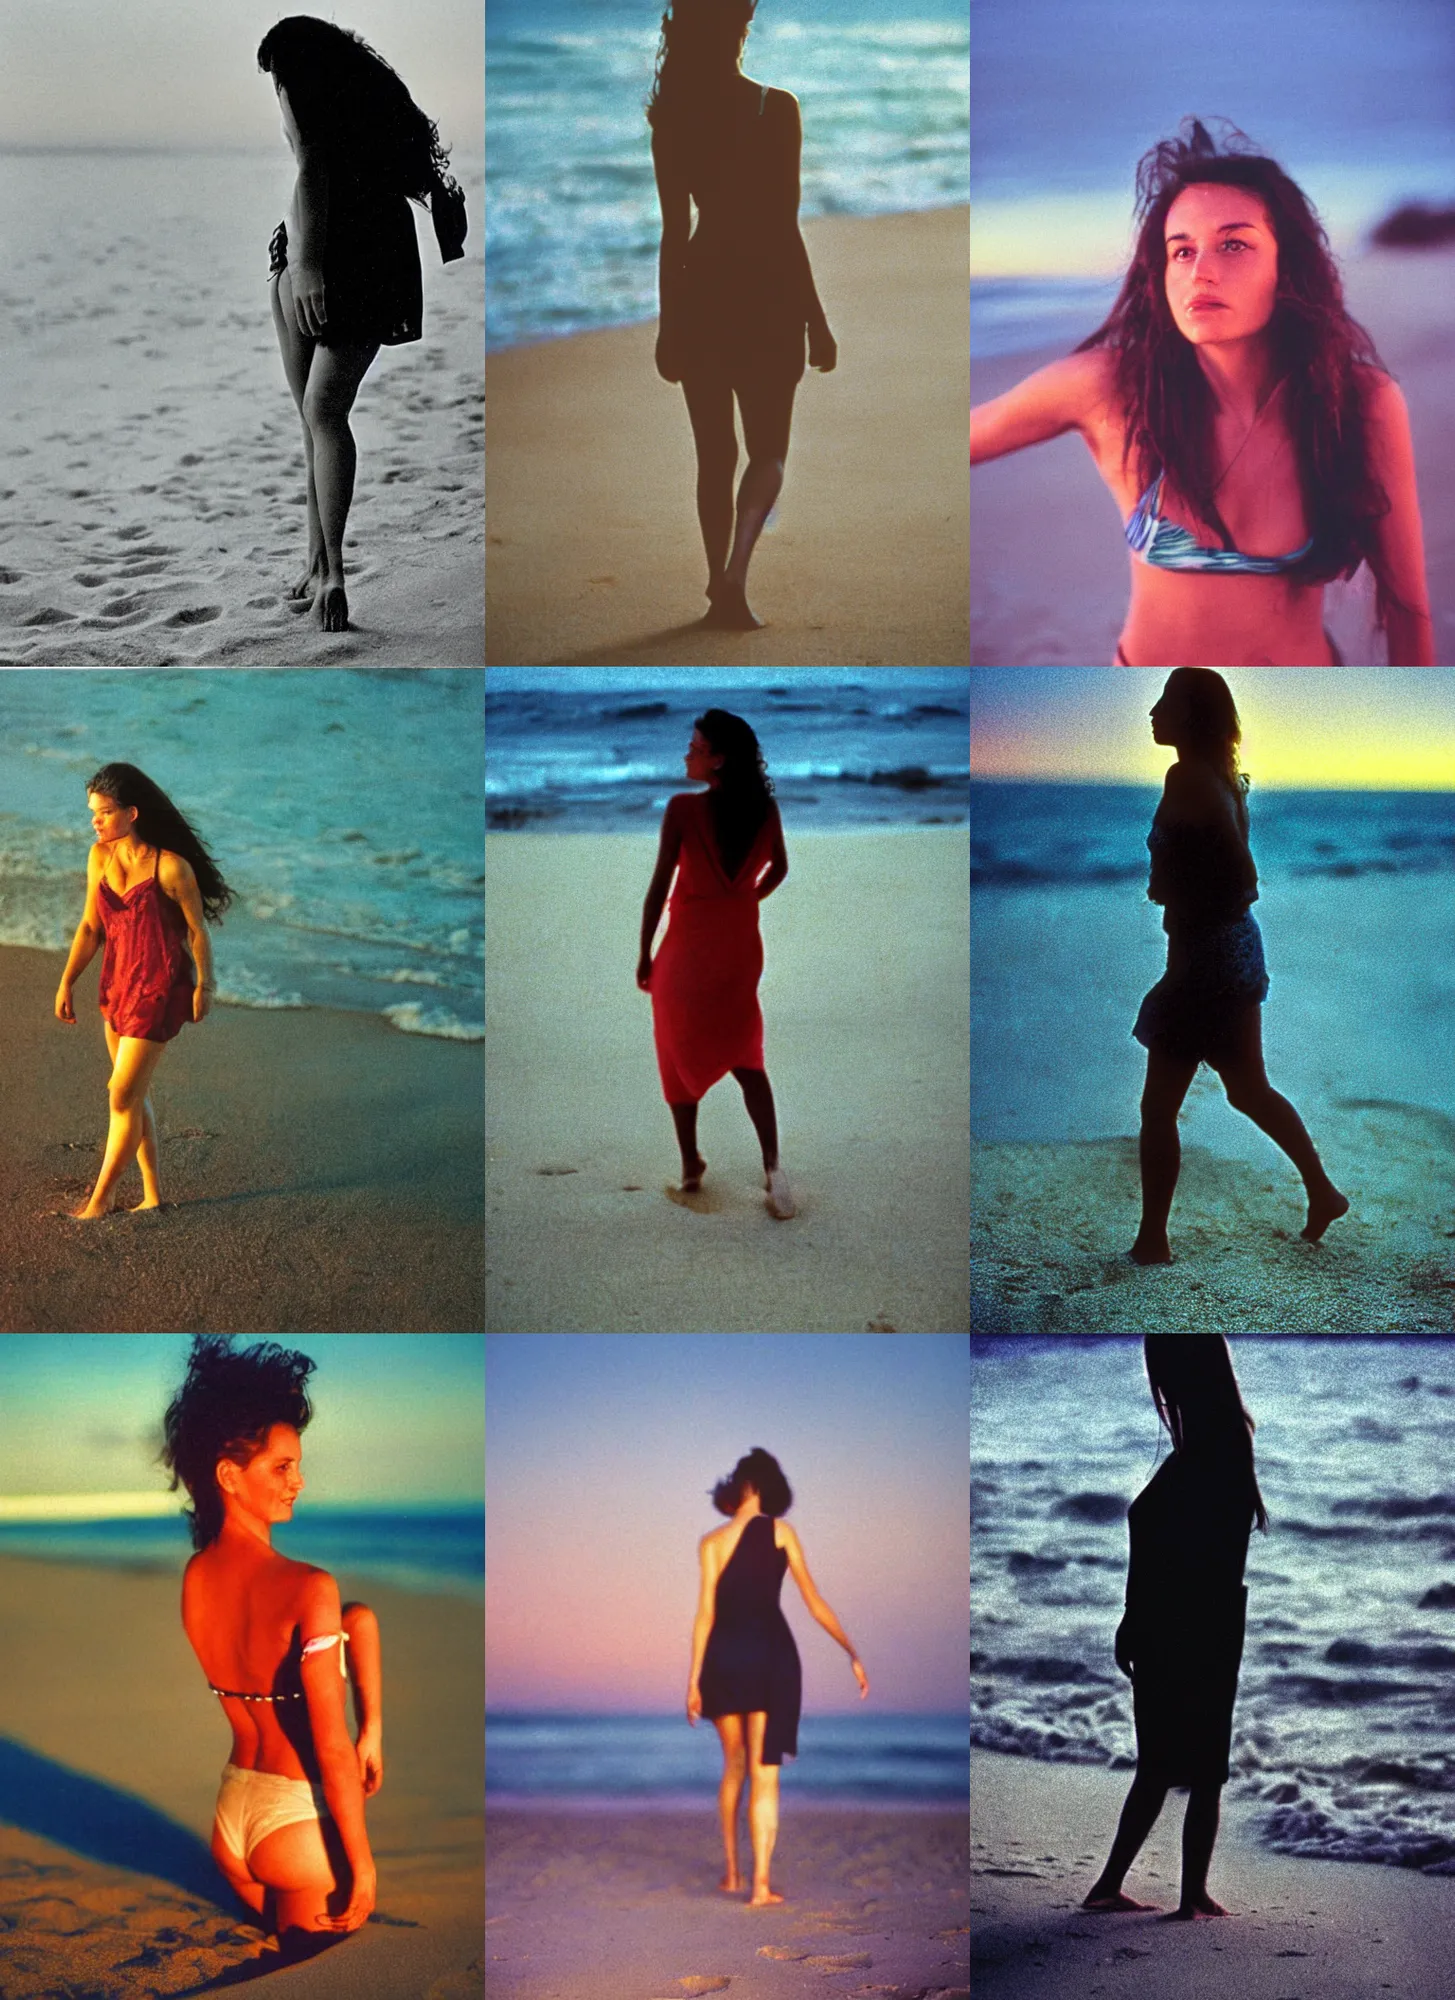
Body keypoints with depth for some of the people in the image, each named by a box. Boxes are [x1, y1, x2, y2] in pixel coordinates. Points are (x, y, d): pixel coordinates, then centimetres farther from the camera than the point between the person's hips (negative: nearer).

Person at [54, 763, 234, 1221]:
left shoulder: (171, 867, -19)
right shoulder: (100, 856, 0)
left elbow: (197, 931, -8)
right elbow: (90, 927, 6)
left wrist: (203, 987, -1)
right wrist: (67, 982, 2)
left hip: (159, 989, -7)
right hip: (117, 982, 7)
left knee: (123, 1095, -4)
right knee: (136, 1095, 14)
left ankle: (102, 1197, 9)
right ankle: (152, 1193, 25)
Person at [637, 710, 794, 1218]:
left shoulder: (683, 808, -17)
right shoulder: (765, 808, -4)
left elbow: (660, 885, -14)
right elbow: (778, 870, 11)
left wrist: (645, 954, -5)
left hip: (689, 943, -4)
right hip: (741, 943, 4)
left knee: (679, 1057, 15)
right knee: (746, 1058, 14)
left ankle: (691, 1166, 20)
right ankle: (772, 1165, -4)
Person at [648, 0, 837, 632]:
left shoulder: (671, 116, -2)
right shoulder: (776, 109, -11)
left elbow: (673, 231, 2)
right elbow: (784, 228, -12)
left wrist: (669, 324, 10)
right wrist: (815, 319, -5)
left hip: (699, 295, 3)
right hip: (764, 295, -3)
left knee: (714, 454, 14)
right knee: (768, 449, 9)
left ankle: (720, 589, 17)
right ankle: (735, 573, -12)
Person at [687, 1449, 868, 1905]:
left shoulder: (711, 1543, 3)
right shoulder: (780, 1532, 1)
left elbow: (705, 1613, -3)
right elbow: (814, 1602, 2)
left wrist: (694, 1680, -1)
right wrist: (853, 1654, 7)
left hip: (723, 1657, 2)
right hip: (770, 1653, -2)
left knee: (734, 1764, 20)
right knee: (764, 1773, -2)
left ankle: (732, 1872, 22)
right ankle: (760, 1885, -9)